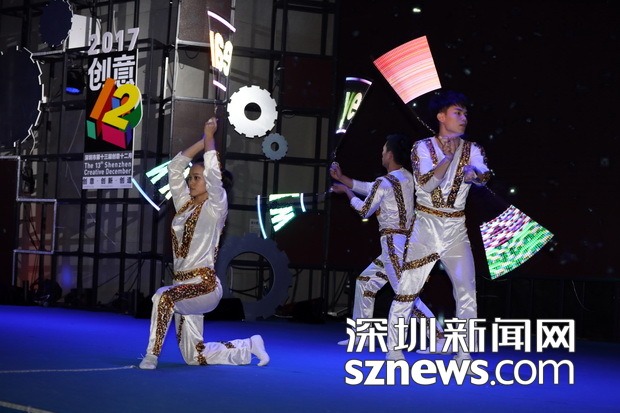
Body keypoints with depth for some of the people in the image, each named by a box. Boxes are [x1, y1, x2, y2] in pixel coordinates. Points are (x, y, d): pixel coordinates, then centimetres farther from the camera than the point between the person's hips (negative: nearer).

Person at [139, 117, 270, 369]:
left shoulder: (215, 207, -3)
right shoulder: (184, 204, 14)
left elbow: (213, 173, -17)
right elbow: (174, 168, 11)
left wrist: (210, 137, -9)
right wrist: (203, 140, 8)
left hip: (204, 285, -8)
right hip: (183, 285, 8)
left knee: (164, 297, -37)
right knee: (194, 356, 6)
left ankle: (152, 356, -28)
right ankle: (250, 346, 26)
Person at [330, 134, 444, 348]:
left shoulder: (384, 183, -14)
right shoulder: (406, 178, 11)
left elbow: (364, 210, 1)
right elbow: (370, 188, 23)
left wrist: (346, 191, 17)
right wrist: (341, 178, 28)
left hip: (394, 244, -10)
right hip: (403, 243, 10)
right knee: (366, 281, 20)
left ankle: (440, 340, -17)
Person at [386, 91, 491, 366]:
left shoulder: (472, 150, 5)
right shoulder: (422, 147, -2)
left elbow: (484, 177, -15)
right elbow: (428, 183, -16)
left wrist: (474, 174, -38)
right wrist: (450, 156, -27)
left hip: (456, 231, 3)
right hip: (426, 227, -2)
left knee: (467, 291, -6)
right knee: (407, 289, -4)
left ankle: (463, 356, 1)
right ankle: (394, 352, 5)